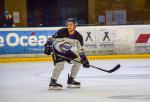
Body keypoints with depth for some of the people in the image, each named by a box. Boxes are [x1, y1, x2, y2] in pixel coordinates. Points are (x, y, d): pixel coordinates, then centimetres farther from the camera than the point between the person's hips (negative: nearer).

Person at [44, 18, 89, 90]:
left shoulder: (78, 36, -13)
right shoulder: (62, 32, -27)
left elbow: (80, 49, -4)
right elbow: (51, 39, -19)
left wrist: (84, 59, -10)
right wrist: (48, 46, -32)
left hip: (66, 51, 6)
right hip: (57, 50, -6)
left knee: (78, 61, -2)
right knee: (60, 65, -26)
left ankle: (70, 81, 9)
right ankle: (52, 82, -14)